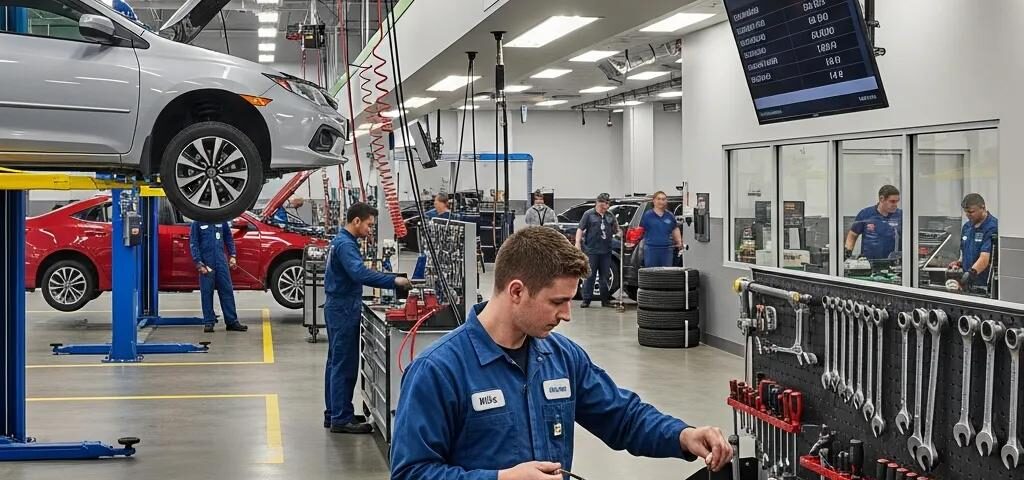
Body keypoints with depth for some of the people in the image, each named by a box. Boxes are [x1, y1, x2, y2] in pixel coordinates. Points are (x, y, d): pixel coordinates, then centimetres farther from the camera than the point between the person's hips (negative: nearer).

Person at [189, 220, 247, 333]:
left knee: (227, 290, 3)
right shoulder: (197, 223, -1)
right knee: (206, 293, 2)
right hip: (206, 263, -3)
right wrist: (199, 263, -9)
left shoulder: (221, 221, 7)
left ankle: (232, 321, 8)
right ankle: (208, 322, 9)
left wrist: (232, 255, 5)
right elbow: (193, 244, -2)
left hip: (221, 261, 3)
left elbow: (228, 238, 15)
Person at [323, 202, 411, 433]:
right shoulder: (346, 245, -19)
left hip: (338, 308, 11)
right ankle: (341, 419, -5)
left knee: (337, 362, 14)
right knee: (345, 364, -7)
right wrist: (393, 281, -35)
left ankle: (334, 414, 21)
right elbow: (360, 273, -33)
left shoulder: (340, 241, 14)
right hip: (344, 310, -11)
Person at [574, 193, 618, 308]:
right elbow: (580, 229, -2)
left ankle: (605, 300, 15)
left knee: (605, 276, 8)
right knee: (590, 276, -2)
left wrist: (618, 232, -1)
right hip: (591, 250, -4)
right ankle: (586, 300, 3)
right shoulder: (589, 214, 0)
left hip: (606, 251, 4)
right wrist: (578, 243, -12)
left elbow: (615, 229, 22)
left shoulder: (610, 216, 13)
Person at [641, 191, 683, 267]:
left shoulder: (670, 216, 10)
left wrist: (679, 242, 7)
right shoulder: (647, 215, 0)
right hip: (651, 249, -3)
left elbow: (675, 230, 19)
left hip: (666, 249, 3)